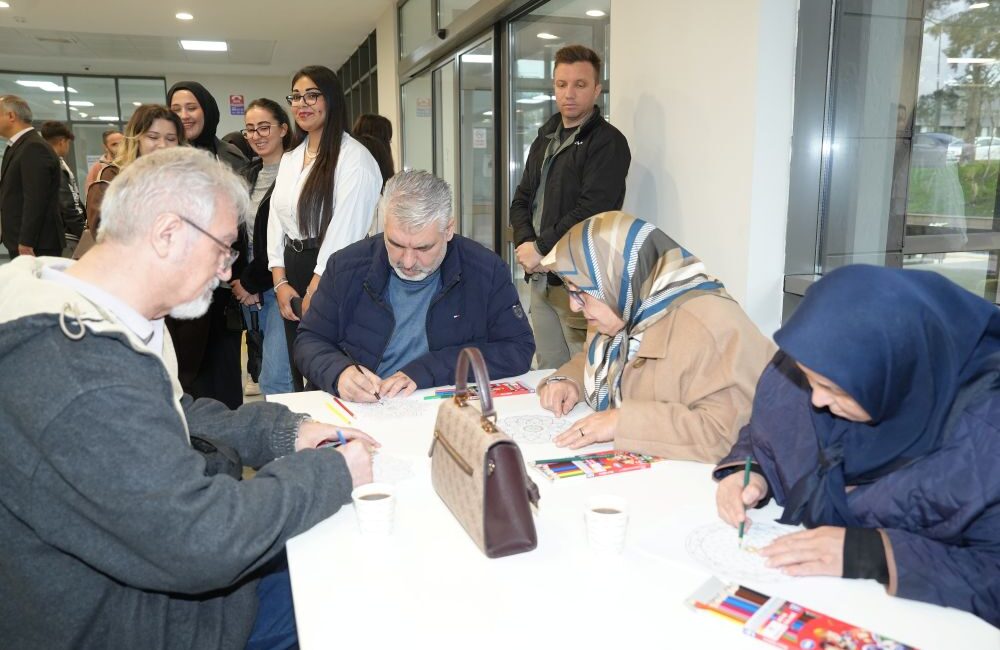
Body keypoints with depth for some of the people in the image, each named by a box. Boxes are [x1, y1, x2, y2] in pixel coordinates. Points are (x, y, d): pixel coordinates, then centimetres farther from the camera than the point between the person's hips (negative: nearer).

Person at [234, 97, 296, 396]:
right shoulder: (248, 175, 14)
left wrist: (253, 282, -7)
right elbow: (240, 234, 16)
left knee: (274, 380, -11)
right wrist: (241, 282, 4)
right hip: (248, 286, 8)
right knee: (266, 371, 12)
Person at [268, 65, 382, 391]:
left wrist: (314, 293, -15)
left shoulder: (354, 157, -10)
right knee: (300, 376, 15)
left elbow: (343, 230, -16)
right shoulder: (289, 159, 14)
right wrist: (280, 283, 0)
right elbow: (277, 219, 12)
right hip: (293, 271, 7)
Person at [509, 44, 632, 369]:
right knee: (548, 376, 13)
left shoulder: (608, 142, -7)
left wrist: (541, 248, -12)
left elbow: (591, 211, -17)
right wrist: (525, 242, -3)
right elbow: (522, 199, 16)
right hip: (540, 278, 7)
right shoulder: (545, 138, 18)